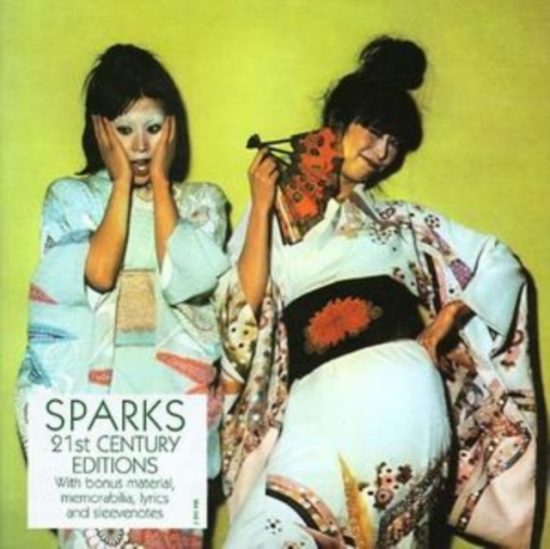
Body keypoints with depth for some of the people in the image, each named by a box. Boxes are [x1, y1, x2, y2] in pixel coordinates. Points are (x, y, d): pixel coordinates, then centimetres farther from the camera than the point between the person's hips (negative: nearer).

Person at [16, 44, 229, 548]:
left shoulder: (203, 199, 9)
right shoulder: (69, 196, 7)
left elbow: (185, 280, -11)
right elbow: (95, 278, -11)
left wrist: (160, 180, -2)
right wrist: (122, 182, -5)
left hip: (176, 395, 1)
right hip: (87, 396, 0)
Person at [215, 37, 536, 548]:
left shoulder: (402, 220, 21)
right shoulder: (275, 209, 17)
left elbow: (503, 267, 20)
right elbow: (244, 306, 3)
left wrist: (446, 321, 4)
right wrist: (261, 204, 1)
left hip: (395, 388, -1)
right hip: (318, 401, 1)